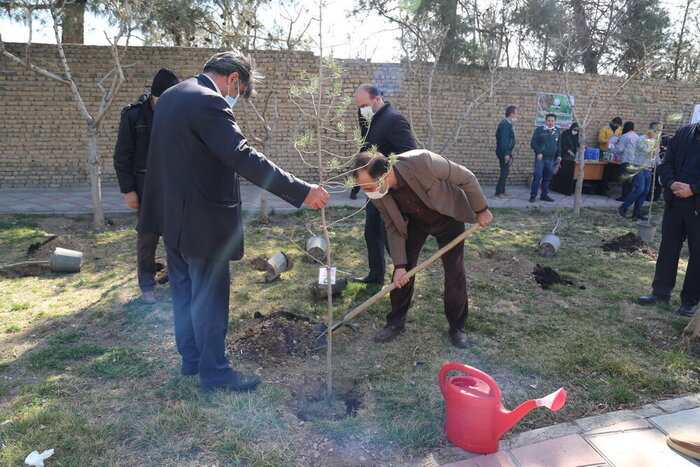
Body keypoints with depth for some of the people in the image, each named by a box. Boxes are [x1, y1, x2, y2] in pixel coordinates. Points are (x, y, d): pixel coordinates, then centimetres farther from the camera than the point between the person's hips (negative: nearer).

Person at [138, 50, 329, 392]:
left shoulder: (171, 96, 12)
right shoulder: (208, 102, -20)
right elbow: (244, 158, -29)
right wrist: (301, 191, -30)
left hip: (173, 215, 10)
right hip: (201, 220, -10)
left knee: (184, 291, 19)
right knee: (209, 299, 3)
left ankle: (191, 358, 35)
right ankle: (214, 373, 18)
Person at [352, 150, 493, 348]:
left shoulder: (422, 161, -40)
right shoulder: (377, 195, -25)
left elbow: (467, 178, -25)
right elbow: (394, 228, -11)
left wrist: (481, 210, -13)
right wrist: (399, 265, -14)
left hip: (448, 217, -3)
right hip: (414, 221, 3)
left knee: (455, 272, -1)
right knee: (402, 271, -1)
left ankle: (457, 327, 17)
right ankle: (395, 322, 18)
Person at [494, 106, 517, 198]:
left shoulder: (508, 124, 14)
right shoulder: (505, 124, -17)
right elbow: (503, 140, -22)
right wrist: (506, 154, -24)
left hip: (506, 152, 10)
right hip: (504, 152, -10)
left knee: (505, 172, 14)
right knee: (504, 172, -8)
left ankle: (502, 191, 21)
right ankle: (498, 193, -3)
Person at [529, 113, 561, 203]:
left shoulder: (557, 131, 10)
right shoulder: (539, 130, -5)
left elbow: (559, 144, 19)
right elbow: (533, 143, -6)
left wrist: (559, 155, 12)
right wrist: (538, 153, -16)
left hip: (551, 159, 5)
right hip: (540, 158, -5)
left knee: (547, 178, 10)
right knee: (537, 177, -8)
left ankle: (544, 195, 19)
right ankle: (533, 195, 0)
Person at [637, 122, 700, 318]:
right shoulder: (683, 133, 6)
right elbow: (666, 163, 6)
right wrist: (671, 184, -10)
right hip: (675, 203, 4)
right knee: (668, 248, 11)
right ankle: (661, 292, 23)